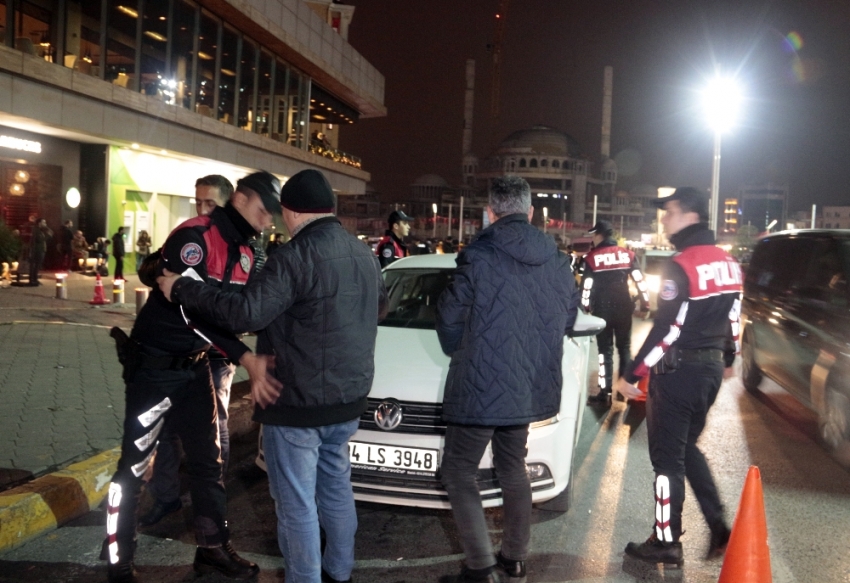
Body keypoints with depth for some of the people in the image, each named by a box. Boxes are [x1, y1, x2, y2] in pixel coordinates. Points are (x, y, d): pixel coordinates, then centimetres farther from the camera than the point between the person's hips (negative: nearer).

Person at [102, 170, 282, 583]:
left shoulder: (244, 252, 5)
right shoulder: (195, 236, -22)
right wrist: (244, 357, -35)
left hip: (195, 364, 8)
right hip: (155, 365, -8)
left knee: (207, 459, 13)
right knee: (135, 466, 2)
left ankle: (213, 548, 26)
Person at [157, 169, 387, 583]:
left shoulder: (295, 255, -20)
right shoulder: (364, 253, 7)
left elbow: (246, 314, -25)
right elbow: (380, 306, 23)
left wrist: (181, 290, -15)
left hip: (299, 401, -8)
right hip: (348, 396, 9)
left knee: (296, 500, 2)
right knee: (336, 485, 22)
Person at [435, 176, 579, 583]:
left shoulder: (478, 258, -16)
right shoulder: (557, 263, 2)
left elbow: (450, 320, -8)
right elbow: (567, 320, 13)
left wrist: (457, 349, 13)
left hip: (481, 386, -6)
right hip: (530, 386, 7)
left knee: (459, 473, 5)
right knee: (513, 470, 22)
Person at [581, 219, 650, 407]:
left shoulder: (592, 256, -5)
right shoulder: (628, 254, 3)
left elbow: (586, 285, -6)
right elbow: (640, 280, 0)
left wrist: (585, 307, 5)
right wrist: (645, 305, 5)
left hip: (602, 310, -3)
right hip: (623, 308, 3)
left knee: (605, 350, 2)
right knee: (624, 348, 13)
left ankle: (605, 393, 1)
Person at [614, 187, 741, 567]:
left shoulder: (681, 265, -18)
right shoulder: (728, 263, 8)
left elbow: (666, 329, -21)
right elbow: (733, 318, 15)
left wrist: (632, 375, -16)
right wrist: (728, 359, 29)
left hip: (679, 371, -8)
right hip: (711, 369, 9)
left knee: (667, 457, 3)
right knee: (687, 449, 22)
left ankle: (666, 543, 13)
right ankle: (719, 528, 21)